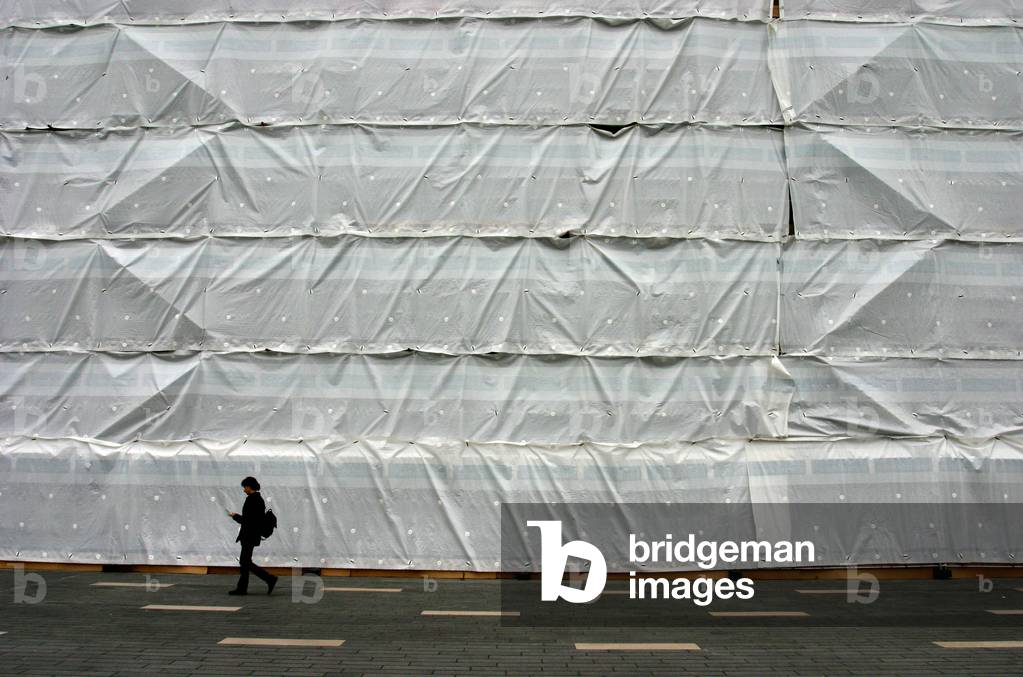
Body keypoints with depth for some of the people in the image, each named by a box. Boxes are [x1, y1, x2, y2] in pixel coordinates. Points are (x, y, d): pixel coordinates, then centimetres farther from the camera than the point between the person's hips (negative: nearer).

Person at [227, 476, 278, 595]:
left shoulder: (251, 500, -18)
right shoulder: (259, 499, 11)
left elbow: (246, 520, -21)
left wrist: (235, 516, -6)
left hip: (249, 535, -10)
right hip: (254, 534, 10)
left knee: (246, 562, -4)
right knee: (244, 561, 13)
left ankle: (270, 578, -7)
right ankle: (242, 588, 15)